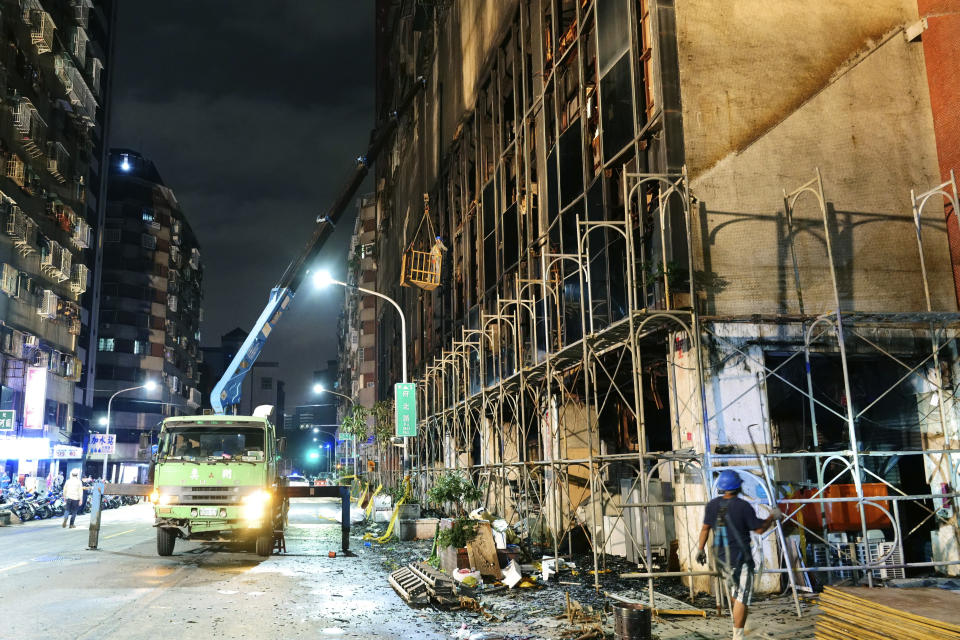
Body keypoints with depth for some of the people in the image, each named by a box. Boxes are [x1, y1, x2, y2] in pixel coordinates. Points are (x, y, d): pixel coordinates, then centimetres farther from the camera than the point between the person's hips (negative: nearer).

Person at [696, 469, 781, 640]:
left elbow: (705, 528, 4)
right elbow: (759, 529, -9)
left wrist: (701, 549, 16)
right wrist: (772, 517, 9)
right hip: (740, 558, -6)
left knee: (733, 591, 27)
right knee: (742, 597, 1)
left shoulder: (712, 505, -3)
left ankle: (738, 619, 46)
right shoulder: (743, 506, -18)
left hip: (721, 557, 6)